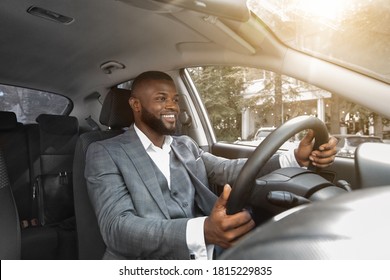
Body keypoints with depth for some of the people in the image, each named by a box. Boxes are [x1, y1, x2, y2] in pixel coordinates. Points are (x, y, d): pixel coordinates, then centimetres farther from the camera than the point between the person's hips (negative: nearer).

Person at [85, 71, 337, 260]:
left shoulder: (186, 145, 15)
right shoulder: (106, 153, -4)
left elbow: (229, 170, 3)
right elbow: (117, 228, -17)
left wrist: (297, 159, -12)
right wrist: (203, 231, -33)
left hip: (206, 256, 5)